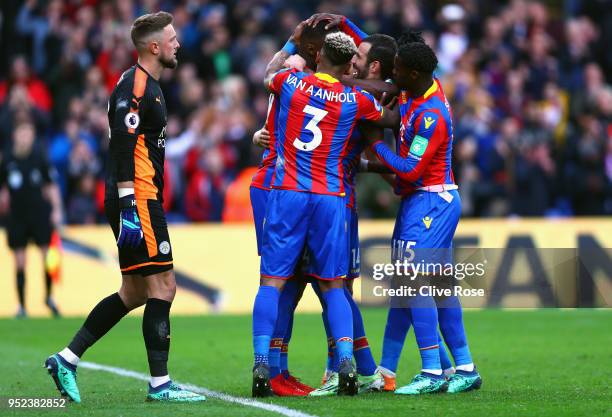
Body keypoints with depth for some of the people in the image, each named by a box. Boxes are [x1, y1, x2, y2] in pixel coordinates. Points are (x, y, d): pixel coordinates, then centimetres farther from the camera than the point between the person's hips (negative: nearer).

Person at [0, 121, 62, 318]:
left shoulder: (39, 158, 0)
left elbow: (51, 185, 6)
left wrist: (56, 209, 0)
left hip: (40, 213, 0)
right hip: (17, 217, 0)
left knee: (49, 256, -4)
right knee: (19, 263, 2)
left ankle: (49, 297, 16)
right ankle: (21, 306, 9)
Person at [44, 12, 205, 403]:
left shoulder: (148, 85, 19)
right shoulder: (136, 85, -13)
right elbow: (121, 147, -21)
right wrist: (128, 206, -25)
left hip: (141, 201, 10)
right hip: (137, 199, -10)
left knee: (134, 292, 12)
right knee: (163, 286, -7)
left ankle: (67, 359, 14)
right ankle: (160, 384, -4)